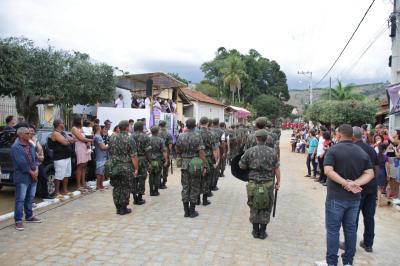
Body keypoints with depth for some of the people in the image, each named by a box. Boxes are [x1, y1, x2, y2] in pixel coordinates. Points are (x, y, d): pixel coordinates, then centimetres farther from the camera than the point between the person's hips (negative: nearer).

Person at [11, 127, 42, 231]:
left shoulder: (31, 145, 10)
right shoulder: (15, 147, -14)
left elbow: (35, 158, 13)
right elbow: (22, 163, -19)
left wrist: (36, 170, -3)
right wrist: (31, 172, -13)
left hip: (33, 176, 7)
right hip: (22, 177, -7)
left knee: (30, 198, 17)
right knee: (20, 199, -2)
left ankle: (29, 216, 29)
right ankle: (18, 221, 5)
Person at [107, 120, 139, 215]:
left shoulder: (112, 138, 5)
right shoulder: (130, 140, -11)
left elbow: (110, 153, 12)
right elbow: (133, 156, -14)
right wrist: (136, 169, -8)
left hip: (114, 167, 5)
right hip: (126, 168, -5)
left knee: (116, 187, 12)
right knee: (125, 188, 5)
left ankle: (118, 207, 19)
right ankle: (123, 208, 11)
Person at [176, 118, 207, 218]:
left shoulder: (181, 136, 1)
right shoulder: (198, 136, -9)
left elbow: (177, 150, 8)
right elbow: (201, 152, -15)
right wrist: (204, 166, -12)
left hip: (184, 164, 3)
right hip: (195, 164, -3)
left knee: (185, 187, 10)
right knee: (194, 187, 7)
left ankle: (186, 211, 15)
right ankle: (192, 211, 11)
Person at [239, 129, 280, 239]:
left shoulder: (250, 151, -7)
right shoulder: (272, 152, -4)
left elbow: (241, 166, 0)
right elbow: (277, 169, -1)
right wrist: (278, 182, 9)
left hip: (253, 184, 0)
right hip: (268, 184, 0)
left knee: (254, 208, 15)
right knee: (266, 209, 13)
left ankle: (255, 231, 22)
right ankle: (262, 232, 19)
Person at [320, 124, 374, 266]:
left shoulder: (333, 150, -11)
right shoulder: (362, 152, 5)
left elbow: (328, 171, -24)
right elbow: (370, 174, -1)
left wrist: (346, 183, -22)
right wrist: (355, 183, -13)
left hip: (336, 197, -5)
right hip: (354, 197, 5)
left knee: (333, 230, 5)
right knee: (350, 229, 15)